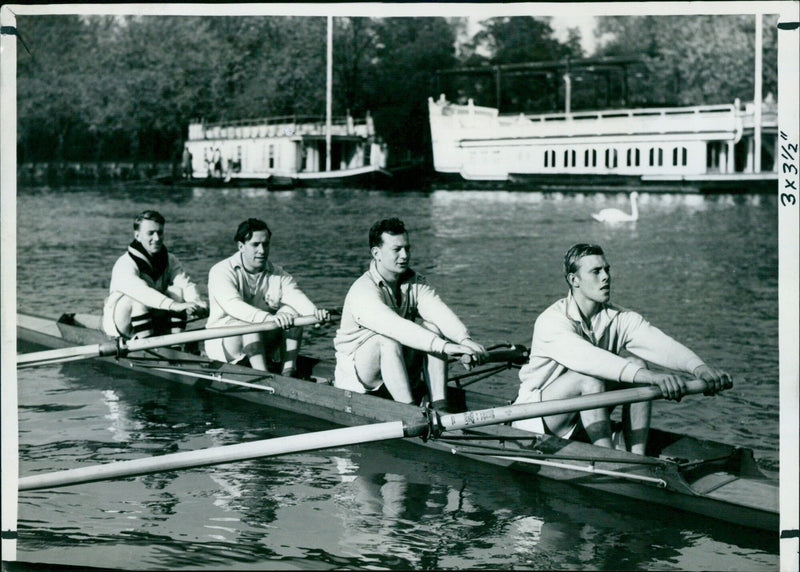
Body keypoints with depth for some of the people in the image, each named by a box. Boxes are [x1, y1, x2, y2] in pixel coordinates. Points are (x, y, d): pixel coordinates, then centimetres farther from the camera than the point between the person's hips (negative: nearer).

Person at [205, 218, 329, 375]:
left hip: (262, 343, 5)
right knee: (249, 324, -33)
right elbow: (233, 305, -30)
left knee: (291, 311, -17)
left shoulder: (278, 275, 5)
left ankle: (288, 373, -27)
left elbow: (295, 295, -16)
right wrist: (269, 318, -47)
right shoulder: (221, 271, -10)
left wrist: (314, 311, -41)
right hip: (223, 342, -4)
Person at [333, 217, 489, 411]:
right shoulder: (362, 291, -23)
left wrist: (464, 339, -39)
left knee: (432, 328, -16)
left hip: (397, 367, 6)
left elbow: (440, 313, -19)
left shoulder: (415, 283, 0)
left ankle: (439, 408, -24)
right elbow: (395, 327, -39)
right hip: (356, 372, -6)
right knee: (388, 339, -34)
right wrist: (444, 346, -49)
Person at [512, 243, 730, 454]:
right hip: (537, 421, -6)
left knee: (637, 363, -15)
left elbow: (660, 344, -22)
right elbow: (587, 358, -41)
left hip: (583, 424, 6)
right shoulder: (551, 321, -22)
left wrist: (699, 368, -43)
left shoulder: (621, 319, -4)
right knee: (590, 377, -32)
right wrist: (648, 376, -54)